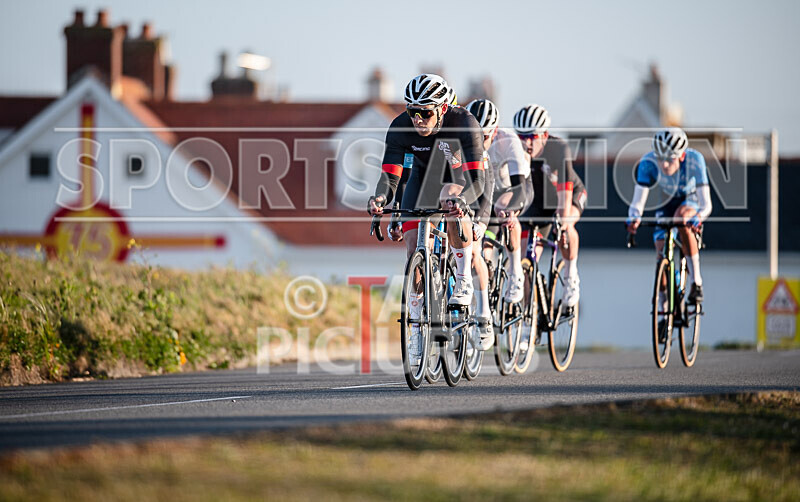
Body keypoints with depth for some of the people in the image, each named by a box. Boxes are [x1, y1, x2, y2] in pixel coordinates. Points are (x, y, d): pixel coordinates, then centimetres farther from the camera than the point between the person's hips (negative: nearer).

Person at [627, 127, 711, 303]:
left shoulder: (694, 160, -36)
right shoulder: (648, 163, -33)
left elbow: (706, 205, -40)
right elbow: (637, 201, -34)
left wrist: (698, 218, -62)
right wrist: (633, 218, -56)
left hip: (692, 198, -3)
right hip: (667, 202, 3)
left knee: (681, 219, -35)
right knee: (662, 252, -8)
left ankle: (696, 281, -28)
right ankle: (665, 300, 15)